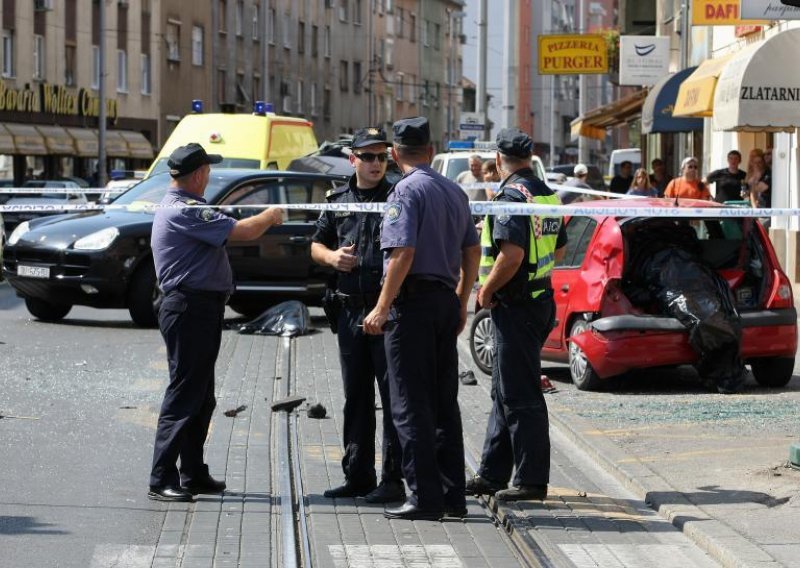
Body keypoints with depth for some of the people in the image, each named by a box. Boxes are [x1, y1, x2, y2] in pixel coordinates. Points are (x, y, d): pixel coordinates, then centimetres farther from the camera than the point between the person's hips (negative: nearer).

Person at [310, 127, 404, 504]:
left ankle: (393, 479, -1)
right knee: (356, 398, 11)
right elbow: (316, 245, 21)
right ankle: (358, 476, 19)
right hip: (350, 310, 5)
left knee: (393, 395, -4)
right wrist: (331, 256, 0)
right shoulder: (338, 201, 13)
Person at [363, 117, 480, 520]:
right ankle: (453, 495, 13)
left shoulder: (406, 191, -11)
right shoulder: (454, 192, 13)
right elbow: (472, 252, 17)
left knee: (410, 404, -4)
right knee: (444, 402, 12)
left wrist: (382, 308, -18)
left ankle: (424, 496, -7)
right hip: (446, 299, 8)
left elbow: (403, 253, -20)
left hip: (413, 301, -8)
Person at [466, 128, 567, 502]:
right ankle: (492, 474, 22)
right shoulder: (545, 194, 12)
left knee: (520, 397, -5)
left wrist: (487, 290, -13)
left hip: (516, 305, -10)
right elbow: (559, 250, 21)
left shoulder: (512, 196, -17)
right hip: (540, 299, 10)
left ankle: (531, 480, -1)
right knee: (505, 393, 16)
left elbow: (512, 254, -27)